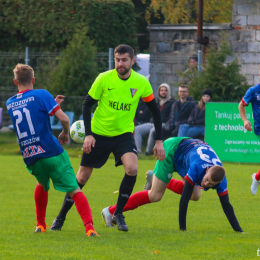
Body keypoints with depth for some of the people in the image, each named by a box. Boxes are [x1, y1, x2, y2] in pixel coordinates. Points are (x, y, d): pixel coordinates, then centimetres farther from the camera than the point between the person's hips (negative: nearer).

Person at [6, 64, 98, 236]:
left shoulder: (10, 104, 12)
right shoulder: (41, 95, -4)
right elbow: (64, 118, -11)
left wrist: (52, 104, 27)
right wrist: (66, 133, 9)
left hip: (30, 158, 5)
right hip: (51, 153, -5)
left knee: (42, 185, 34)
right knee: (75, 190, -4)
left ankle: (40, 224, 33)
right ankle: (89, 227, -21)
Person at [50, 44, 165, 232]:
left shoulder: (141, 83, -9)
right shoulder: (104, 79, -13)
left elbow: (155, 111, 2)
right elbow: (87, 105, -4)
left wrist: (159, 141, -2)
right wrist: (88, 134, -12)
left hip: (124, 134, 1)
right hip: (99, 134, -1)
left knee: (132, 168, -25)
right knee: (82, 177, 4)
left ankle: (119, 214, -6)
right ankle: (61, 217, 22)